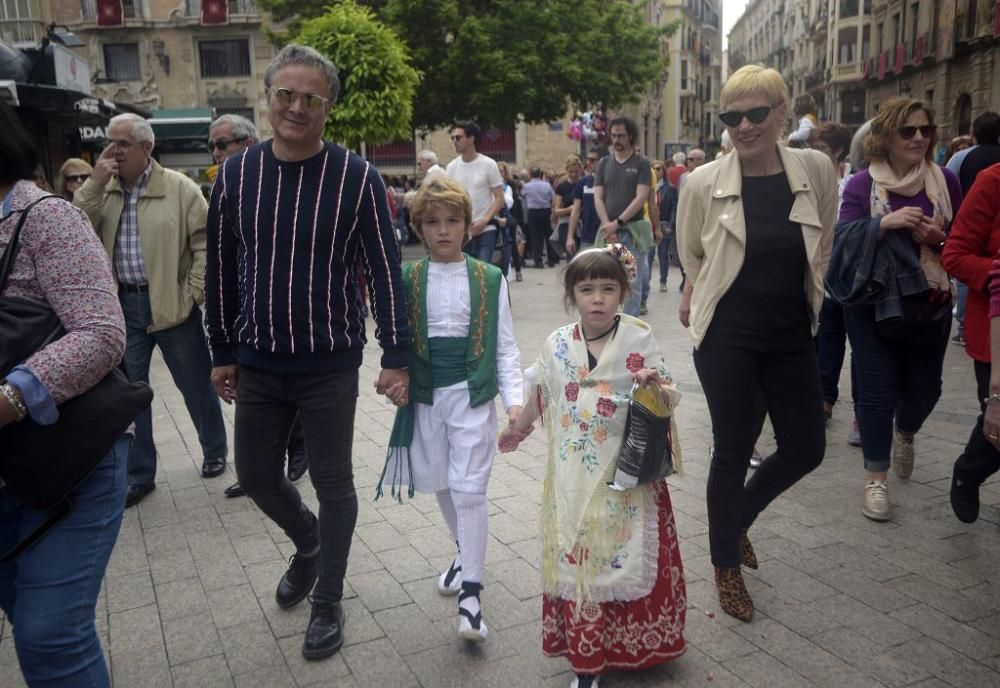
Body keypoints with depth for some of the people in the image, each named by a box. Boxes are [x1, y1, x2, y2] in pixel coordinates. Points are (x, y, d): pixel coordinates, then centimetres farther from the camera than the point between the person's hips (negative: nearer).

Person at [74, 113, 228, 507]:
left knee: (196, 385, 10)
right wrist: (94, 184, -12)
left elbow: (205, 244, -7)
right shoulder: (102, 190, 7)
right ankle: (138, 474, 22)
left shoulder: (179, 188, -5)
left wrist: (192, 295, -12)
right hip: (122, 305, 4)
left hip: (171, 305, -4)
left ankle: (215, 451, 32)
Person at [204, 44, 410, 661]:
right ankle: (309, 544, 46)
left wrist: (396, 358, -11)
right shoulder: (235, 175, 1)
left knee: (333, 483, 7)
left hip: (330, 365, -4)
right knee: (257, 477, 15)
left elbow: (385, 270, -8)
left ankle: (329, 603, 27)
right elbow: (222, 270, 7)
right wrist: (223, 352, 10)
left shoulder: (357, 178, -10)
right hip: (257, 364, 4)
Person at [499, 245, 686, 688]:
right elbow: (540, 393, 16)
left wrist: (657, 386, -27)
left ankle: (632, 644, 30)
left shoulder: (639, 340, -7)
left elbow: (668, 399, -5)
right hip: (574, 480, 2)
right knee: (577, 559, 6)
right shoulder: (557, 345, 0)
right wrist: (518, 429, 28)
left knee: (626, 557, 6)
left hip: (627, 475, -2)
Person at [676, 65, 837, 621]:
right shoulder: (705, 183, -11)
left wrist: (800, 299, 15)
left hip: (792, 336, 4)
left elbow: (823, 246, 11)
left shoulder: (816, 170, -4)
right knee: (733, 451, 5)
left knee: (806, 449, 10)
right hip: (727, 339, -3)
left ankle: (739, 517, 39)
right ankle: (727, 566, 27)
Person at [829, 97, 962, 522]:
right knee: (878, 389, -1)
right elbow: (844, 239, -11)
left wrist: (940, 237, -14)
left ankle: (904, 433, 45)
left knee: (925, 388, 10)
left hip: (930, 303, 3)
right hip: (873, 303, -2)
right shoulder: (861, 185, -3)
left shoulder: (945, 181, 3)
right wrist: (885, 223, -25)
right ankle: (876, 479, 11)